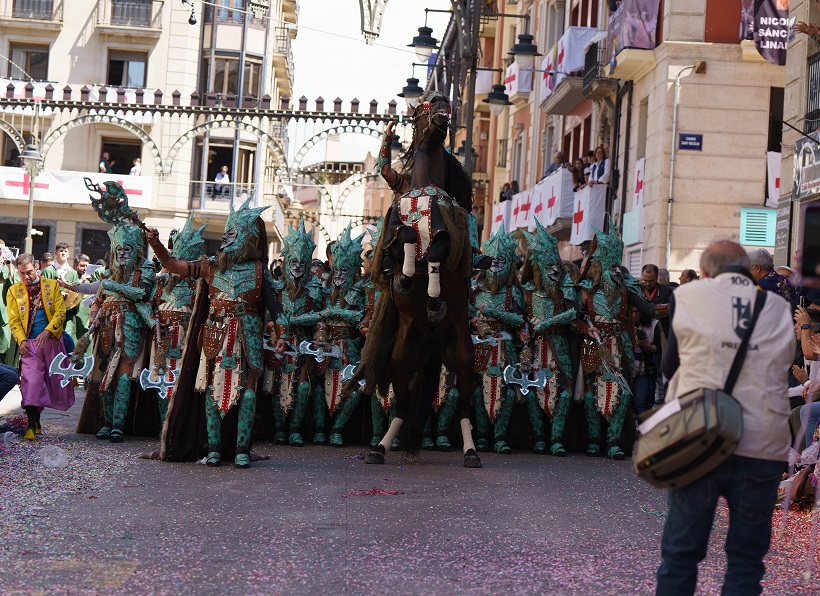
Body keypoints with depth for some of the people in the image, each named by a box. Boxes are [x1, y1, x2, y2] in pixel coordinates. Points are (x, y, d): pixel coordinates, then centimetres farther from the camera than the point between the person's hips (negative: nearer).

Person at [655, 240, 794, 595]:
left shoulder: (687, 296, 3)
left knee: (681, 553, 8)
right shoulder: (780, 307, 8)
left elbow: (669, 367, 11)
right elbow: (786, 365, 17)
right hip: (763, 446, 1)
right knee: (746, 560, 9)